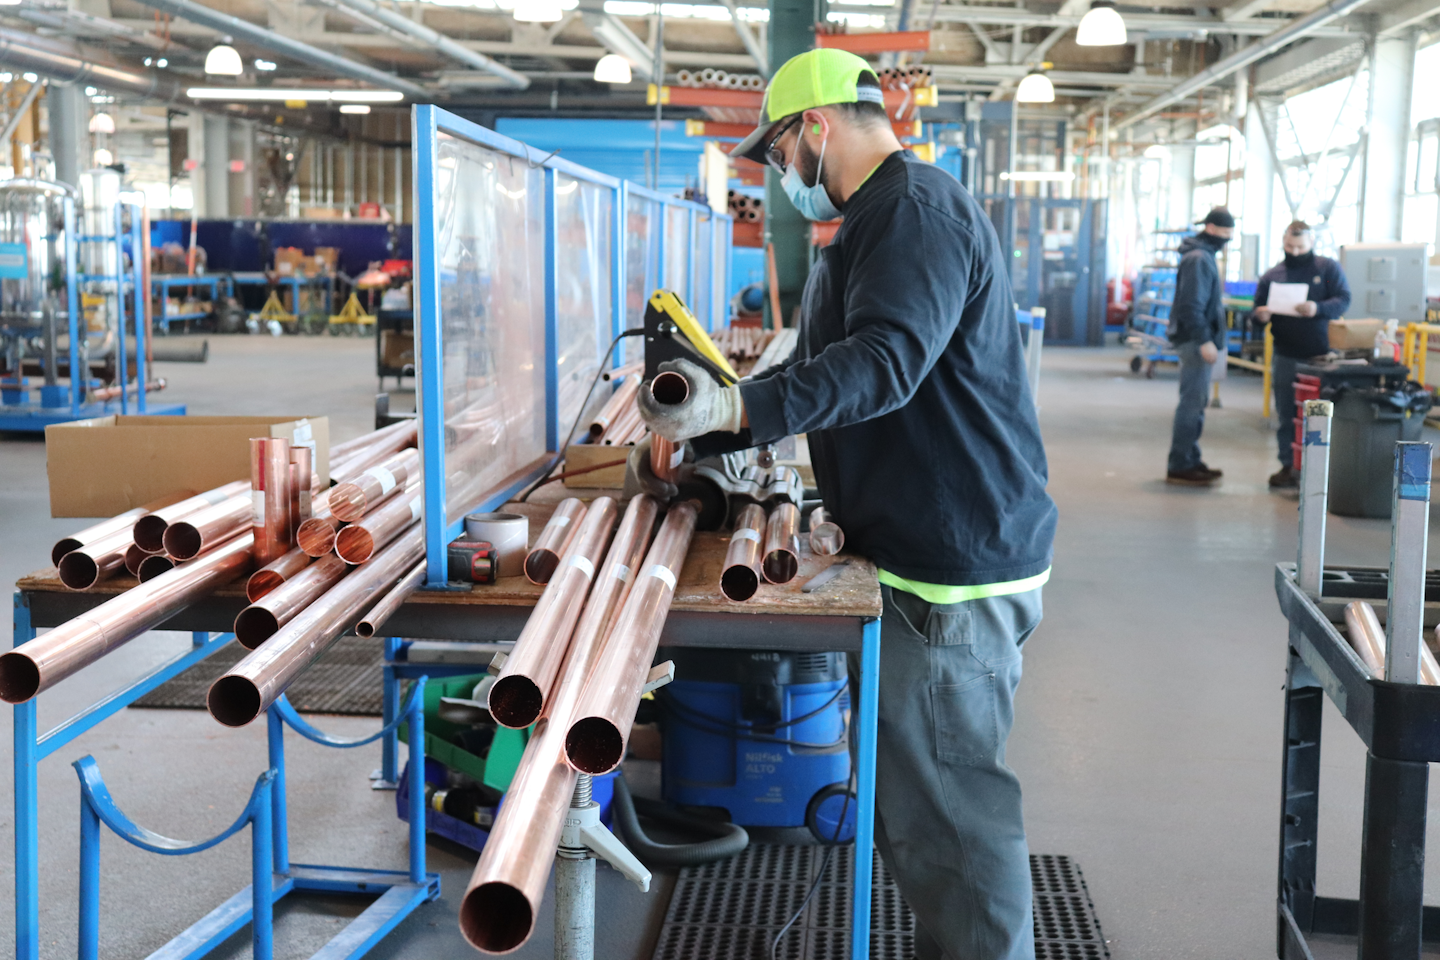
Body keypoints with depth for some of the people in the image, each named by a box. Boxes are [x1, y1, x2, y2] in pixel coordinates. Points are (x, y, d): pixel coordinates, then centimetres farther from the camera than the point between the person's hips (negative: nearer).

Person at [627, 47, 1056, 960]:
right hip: (928, 552, 11)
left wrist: (737, 407, -39)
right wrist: (697, 433, 21)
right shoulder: (879, 218, 22)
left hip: (954, 573, -11)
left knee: (946, 802, -6)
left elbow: (883, 362, -30)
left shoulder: (915, 212, -15)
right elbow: (815, 372, 26)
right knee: (910, 788, 18)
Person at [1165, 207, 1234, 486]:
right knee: (1192, 403, -8)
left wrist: (1208, 339, 17)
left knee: (1195, 403, 14)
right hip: (1195, 341, -10)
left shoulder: (1203, 256, 18)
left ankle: (1190, 460, 21)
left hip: (1199, 341, 10)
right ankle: (1180, 466, -5)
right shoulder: (1198, 259, -14)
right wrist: (1204, 340, -23)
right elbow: (1191, 305, -21)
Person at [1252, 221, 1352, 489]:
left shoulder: (1328, 268, 3)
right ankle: (1289, 466, 13)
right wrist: (1261, 316, -14)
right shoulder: (1272, 275, 9)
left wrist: (1318, 309, -26)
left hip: (1321, 356, -2)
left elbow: (1343, 300, -6)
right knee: (1287, 415, 6)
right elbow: (1257, 311, 11)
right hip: (1286, 357, 2)